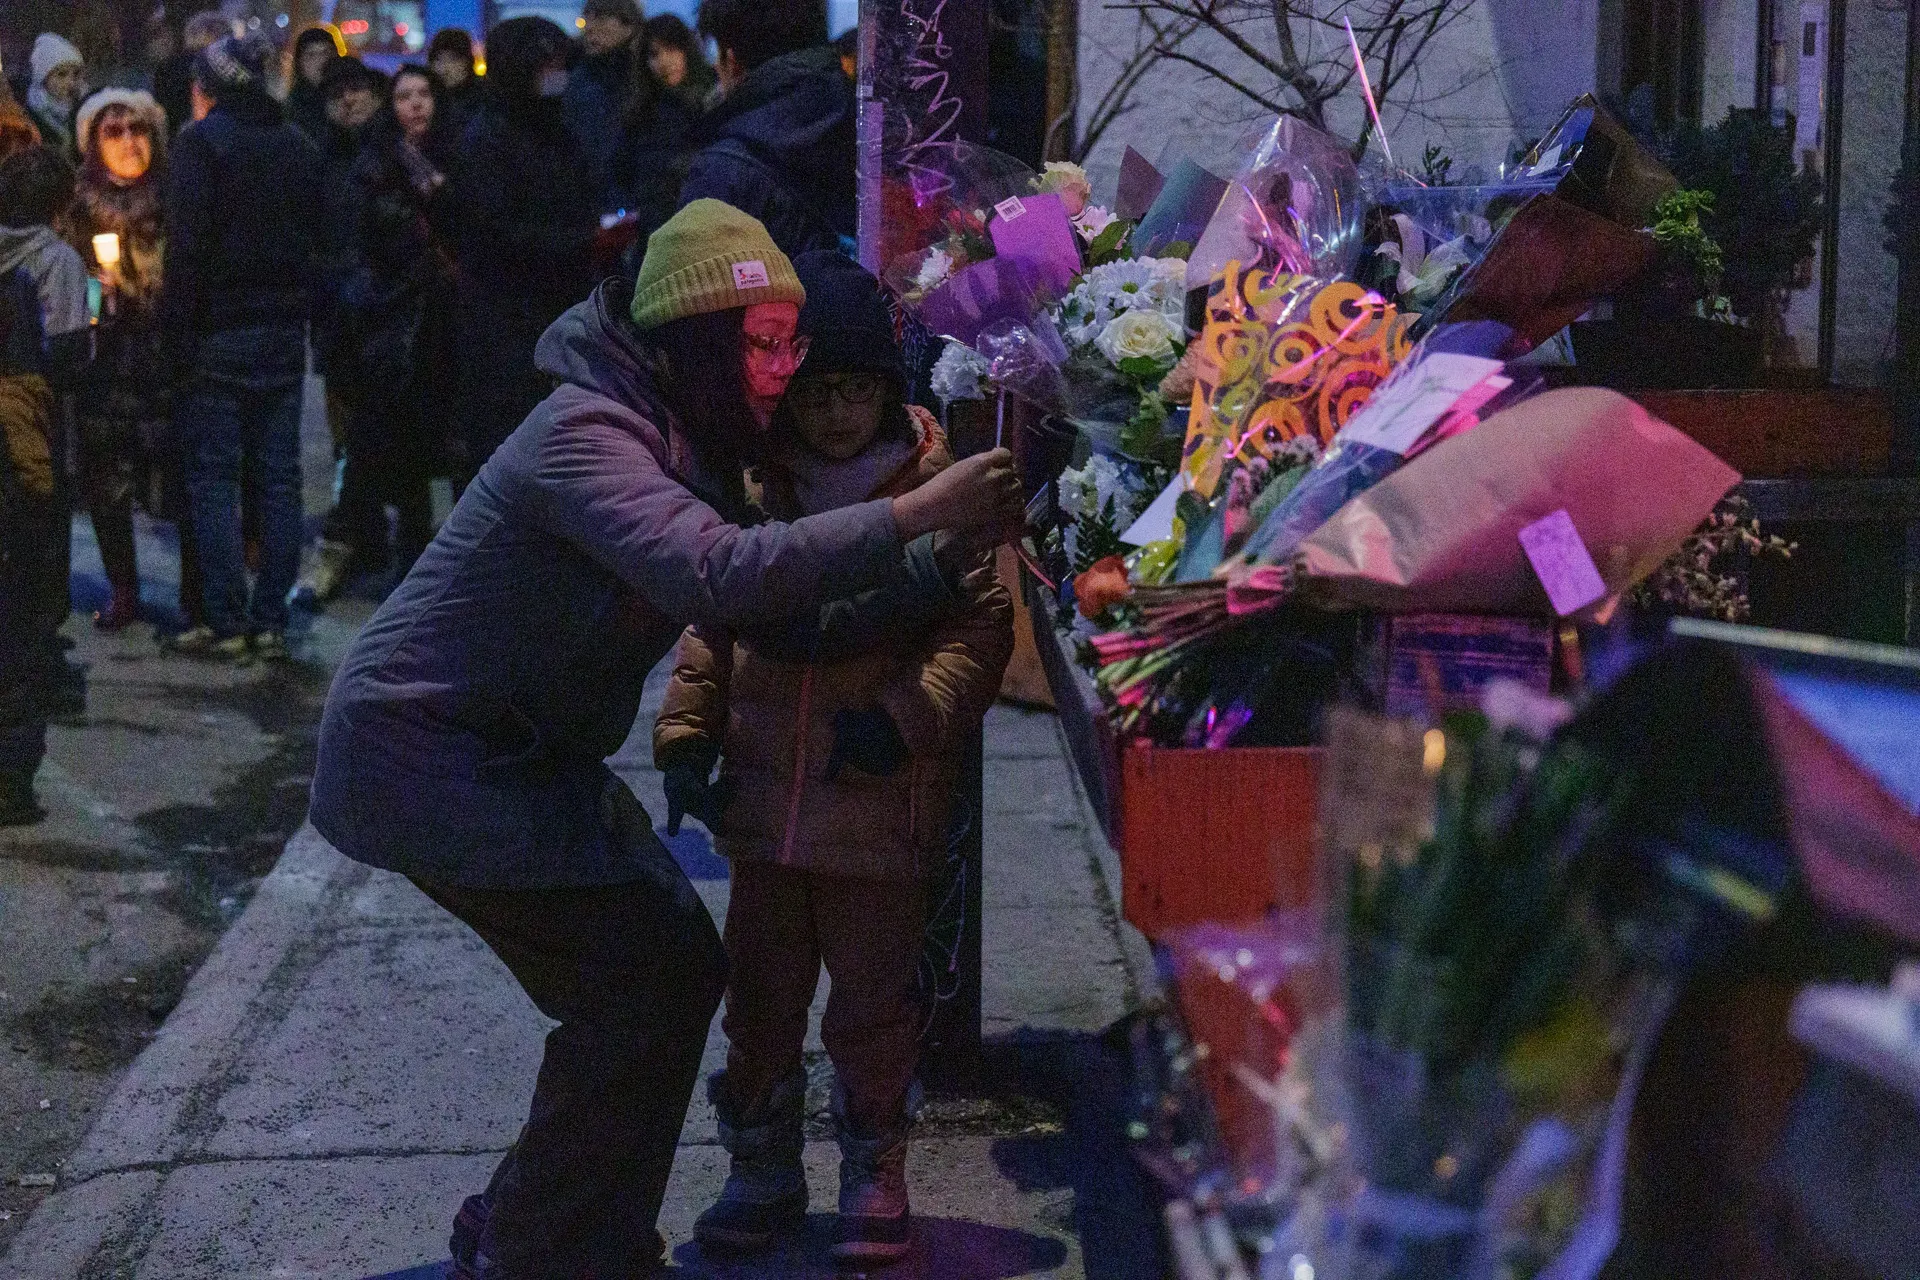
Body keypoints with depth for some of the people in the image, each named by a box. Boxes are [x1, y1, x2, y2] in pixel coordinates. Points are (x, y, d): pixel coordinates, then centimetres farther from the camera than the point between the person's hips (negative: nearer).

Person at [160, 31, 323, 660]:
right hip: (284, 332, 6)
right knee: (279, 478, 7)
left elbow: (187, 248, -14)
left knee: (213, 478, 0)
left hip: (219, 332, -6)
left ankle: (227, 623, -2)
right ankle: (271, 621, 8)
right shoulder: (297, 144, 13)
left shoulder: (200, 141, -8)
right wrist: (301, 313, 16)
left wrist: (177, 335, -11)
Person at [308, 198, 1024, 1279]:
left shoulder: (683, 437, 8)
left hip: (512, 749, 10)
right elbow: (718, 575, -38)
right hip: (424, 755, -10)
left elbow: (738, 599, 1)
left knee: (668, 968, 8)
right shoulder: (587, 436, -23)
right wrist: (916, 518, -38)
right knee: (651, 977, -12)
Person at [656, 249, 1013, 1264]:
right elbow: (713, 624, 13)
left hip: (880, 805, -3)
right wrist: (686, 733, 3)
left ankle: (875, 1179, 23)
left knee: (871, 1003, 5)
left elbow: (979, 628, -7)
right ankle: (762, 1172, 29)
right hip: (765, 797, 4)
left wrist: (902, 720, -19)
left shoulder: (934, 494, -6)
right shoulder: (754, 490, 5)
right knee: (758, 997, 13)